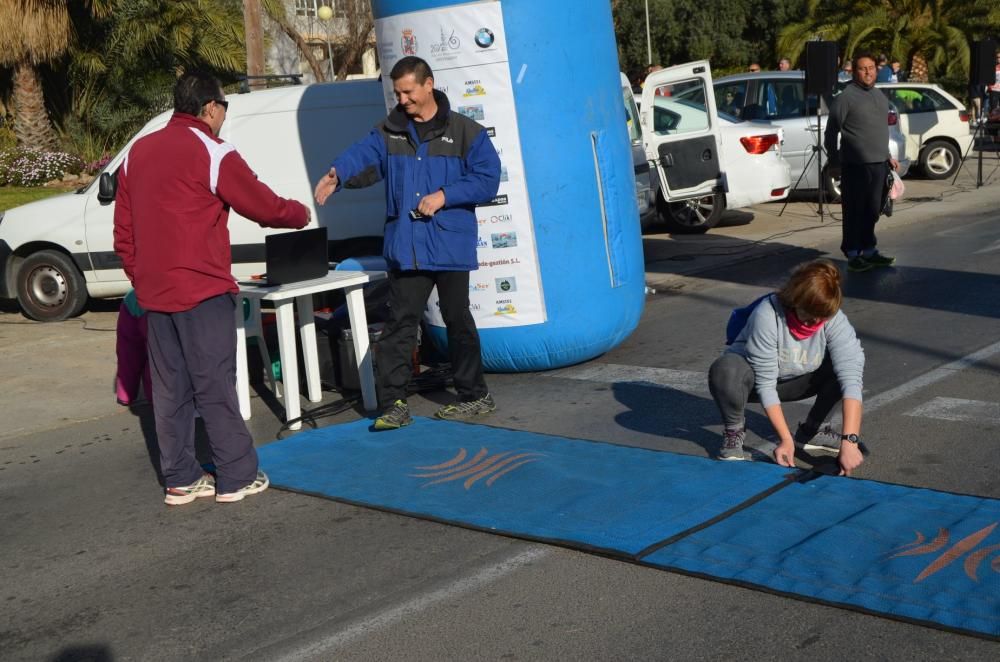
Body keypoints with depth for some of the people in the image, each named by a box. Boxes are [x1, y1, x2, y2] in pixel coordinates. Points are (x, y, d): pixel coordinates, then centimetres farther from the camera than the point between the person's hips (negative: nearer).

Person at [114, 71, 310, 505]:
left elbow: (123, 233, 13)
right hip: (202, 291, -6)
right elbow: (264, 207, -3)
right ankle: (236, 477, 6)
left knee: (170, 389, 10)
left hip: (154, 292, 7)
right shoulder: (212, 154, -9)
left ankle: (180, 479, 16)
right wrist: (300, 214, 15)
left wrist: (141, 278, 20)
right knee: (216, 386, 0)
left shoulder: (138, 152, 12)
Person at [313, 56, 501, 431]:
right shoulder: (388, 133, 10)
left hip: (450, 245, -3)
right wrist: (338, 173, -30)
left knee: (457, 320, 8)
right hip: (404, 248, 3)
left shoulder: (465, 132, 1)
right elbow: (362, 156, -8)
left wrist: (444, 195, -16)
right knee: (399, 323, 1)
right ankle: (394, 403, 5)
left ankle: (475, 396, 22)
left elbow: (487, 179, -5)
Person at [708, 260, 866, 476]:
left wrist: (850, 440, -44)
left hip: (796, 380, 4)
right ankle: (734, 431, -8)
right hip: (752, 377, -3)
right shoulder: (767, 315, -34)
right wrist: (785, 439, -35)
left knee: (851, 362, -21)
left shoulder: (834, 319, -25)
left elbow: (851, 377, -34)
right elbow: (765, 383, -30)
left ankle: (811, 430, -1)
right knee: (725, 369, -39)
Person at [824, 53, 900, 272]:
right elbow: (832, 132, -7)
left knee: (872, 211, 12)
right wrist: (834, 162, -8)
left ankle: (869, 251, 22)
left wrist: (888, 156, 23)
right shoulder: (845, 97, -8)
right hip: (856, 166, -7)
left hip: (879, 164, 7)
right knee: (854, 212, -1)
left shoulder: (879, 96, 16)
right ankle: (853, 254, 7)